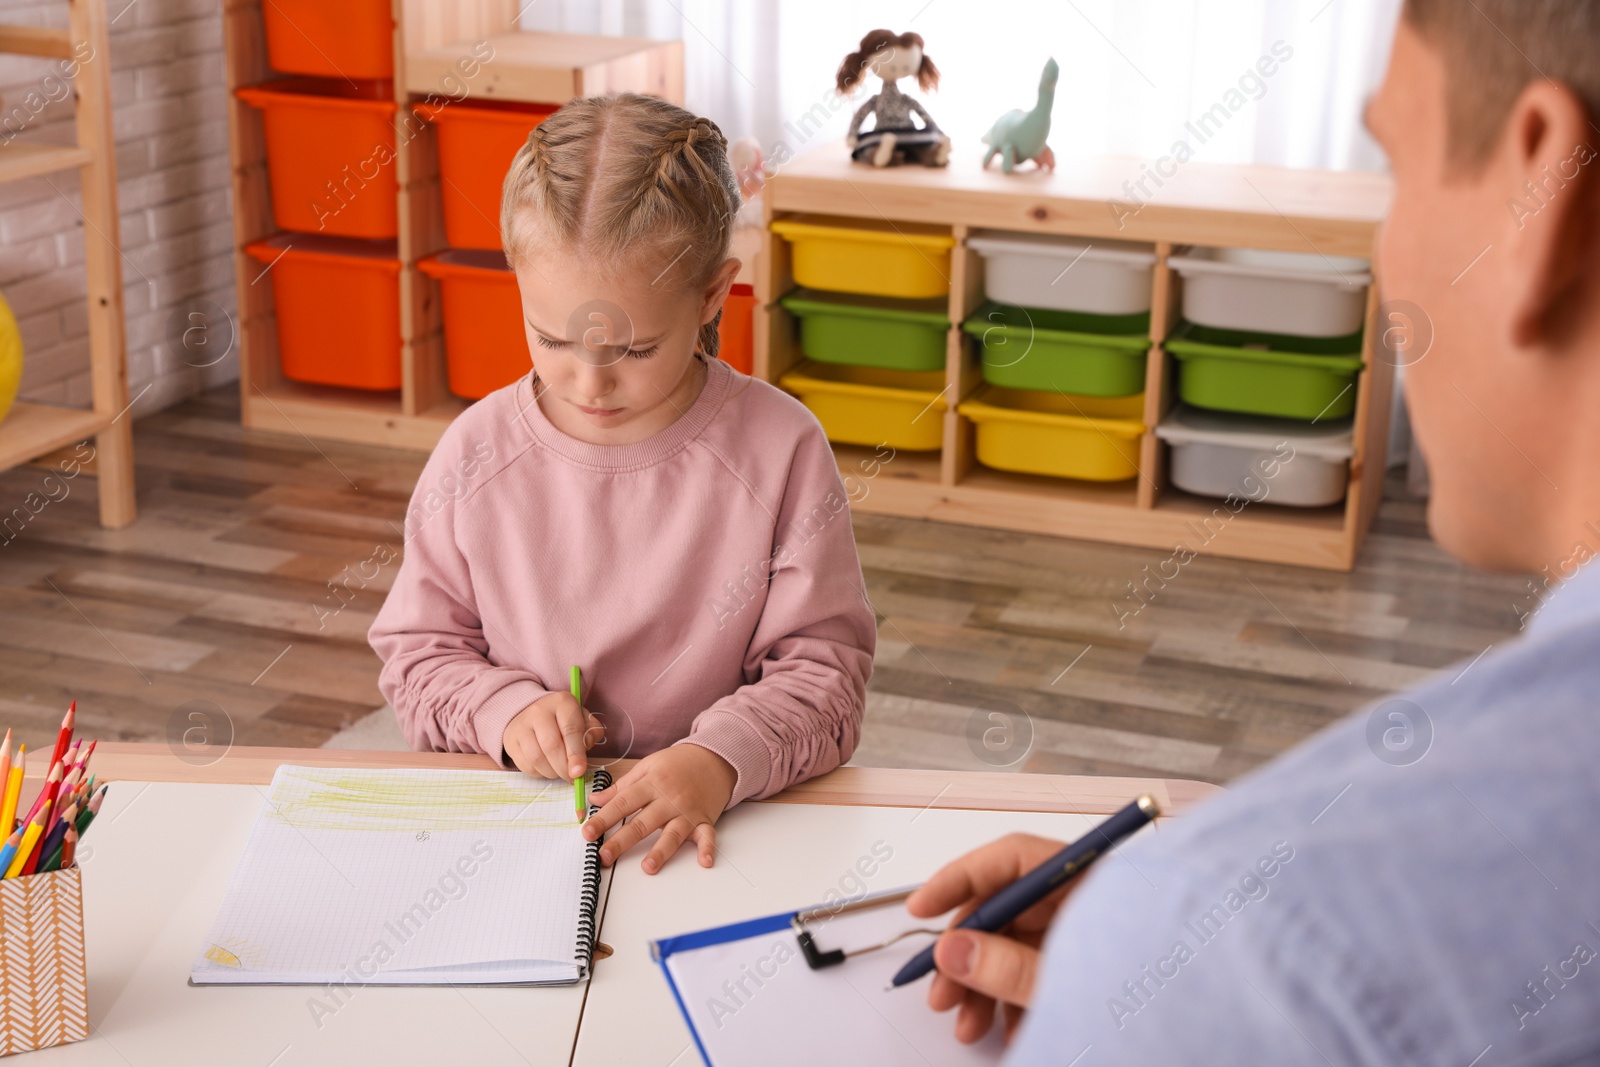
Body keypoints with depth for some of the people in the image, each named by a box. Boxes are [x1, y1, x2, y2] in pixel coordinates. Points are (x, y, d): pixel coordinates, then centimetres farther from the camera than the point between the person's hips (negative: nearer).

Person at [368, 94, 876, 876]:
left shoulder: (780, 450, -7)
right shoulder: (476, 454, -1)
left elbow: (823, 670, -5)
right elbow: (416, 653, 9)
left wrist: (722, 759, -22)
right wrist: (503, 710, -11)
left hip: (724, 822, 1)